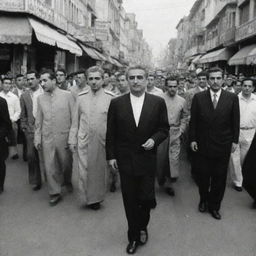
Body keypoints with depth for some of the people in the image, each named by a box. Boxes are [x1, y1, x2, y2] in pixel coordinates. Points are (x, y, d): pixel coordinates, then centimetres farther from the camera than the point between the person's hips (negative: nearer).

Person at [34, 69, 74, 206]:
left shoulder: (67, 95, -6)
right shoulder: (40, 98, 4)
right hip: (47, 138, 2)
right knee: (50, 166, 5)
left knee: (66, 164, 13)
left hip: (64, 137, -2)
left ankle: (67, 181, 43)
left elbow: (74, 117, -4)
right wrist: (37, 138, 5)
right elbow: (39, 120, 8)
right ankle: (55, 193, 21)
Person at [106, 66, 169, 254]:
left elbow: (164, 129, 4)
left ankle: (142, 227, 35)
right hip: (125, 160, 1)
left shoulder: (158, 102, -2)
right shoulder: (116, 103, -1)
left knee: (146, 199, 3)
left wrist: (154, 139, -14)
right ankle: (134, 236, 28)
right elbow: (111, 133, 3)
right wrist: (111, 156, 1)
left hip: (147, 160, 0)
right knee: (130, 201, 9)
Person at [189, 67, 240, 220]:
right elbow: (193, 120, 1)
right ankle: (203, 200, 35)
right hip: (202, 145, 0)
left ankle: (214, 206, 28)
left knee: (219, 178, 10)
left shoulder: (232, 98, -2)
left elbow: (235, 121, 2)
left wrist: (235, 140, 1)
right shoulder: (198, 97, -2)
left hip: (223, 146, 0)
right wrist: (192, 139, -2)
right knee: (202, 176, 10)